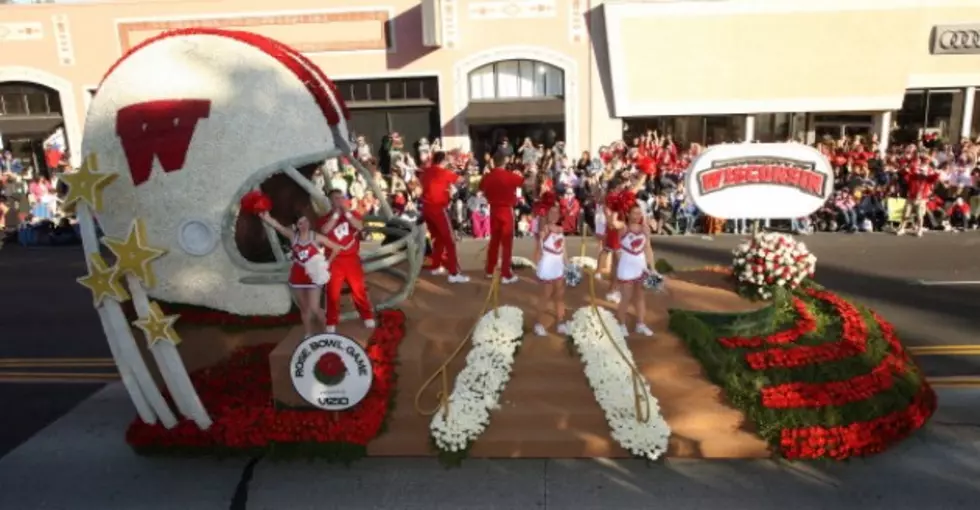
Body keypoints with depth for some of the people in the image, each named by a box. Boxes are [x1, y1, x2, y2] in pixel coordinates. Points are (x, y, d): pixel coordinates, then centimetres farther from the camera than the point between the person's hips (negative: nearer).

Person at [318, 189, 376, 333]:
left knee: (358, 289, 6)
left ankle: (367, 317, 20)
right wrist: (336, 213, -16)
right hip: (334, 261, -1)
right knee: (333, 292, 2)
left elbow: (360, 227, -12)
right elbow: (324, 230, -19)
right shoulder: (325, 218, 3)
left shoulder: (353, 214, 8)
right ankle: (331, 323, 12)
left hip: (352, 259, 1)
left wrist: (347, 212, -16)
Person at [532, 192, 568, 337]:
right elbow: (537, 257, -28)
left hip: (559, 269, 7)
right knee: (546, 297, 4)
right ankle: (539, 324, 18)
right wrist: (540, 239, -40)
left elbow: (563, 250, 11)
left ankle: (560, 323, 27)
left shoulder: (560, 230, 3)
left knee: (560, 296, 15)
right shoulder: (543, 232, -19)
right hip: (546, 270, -7)